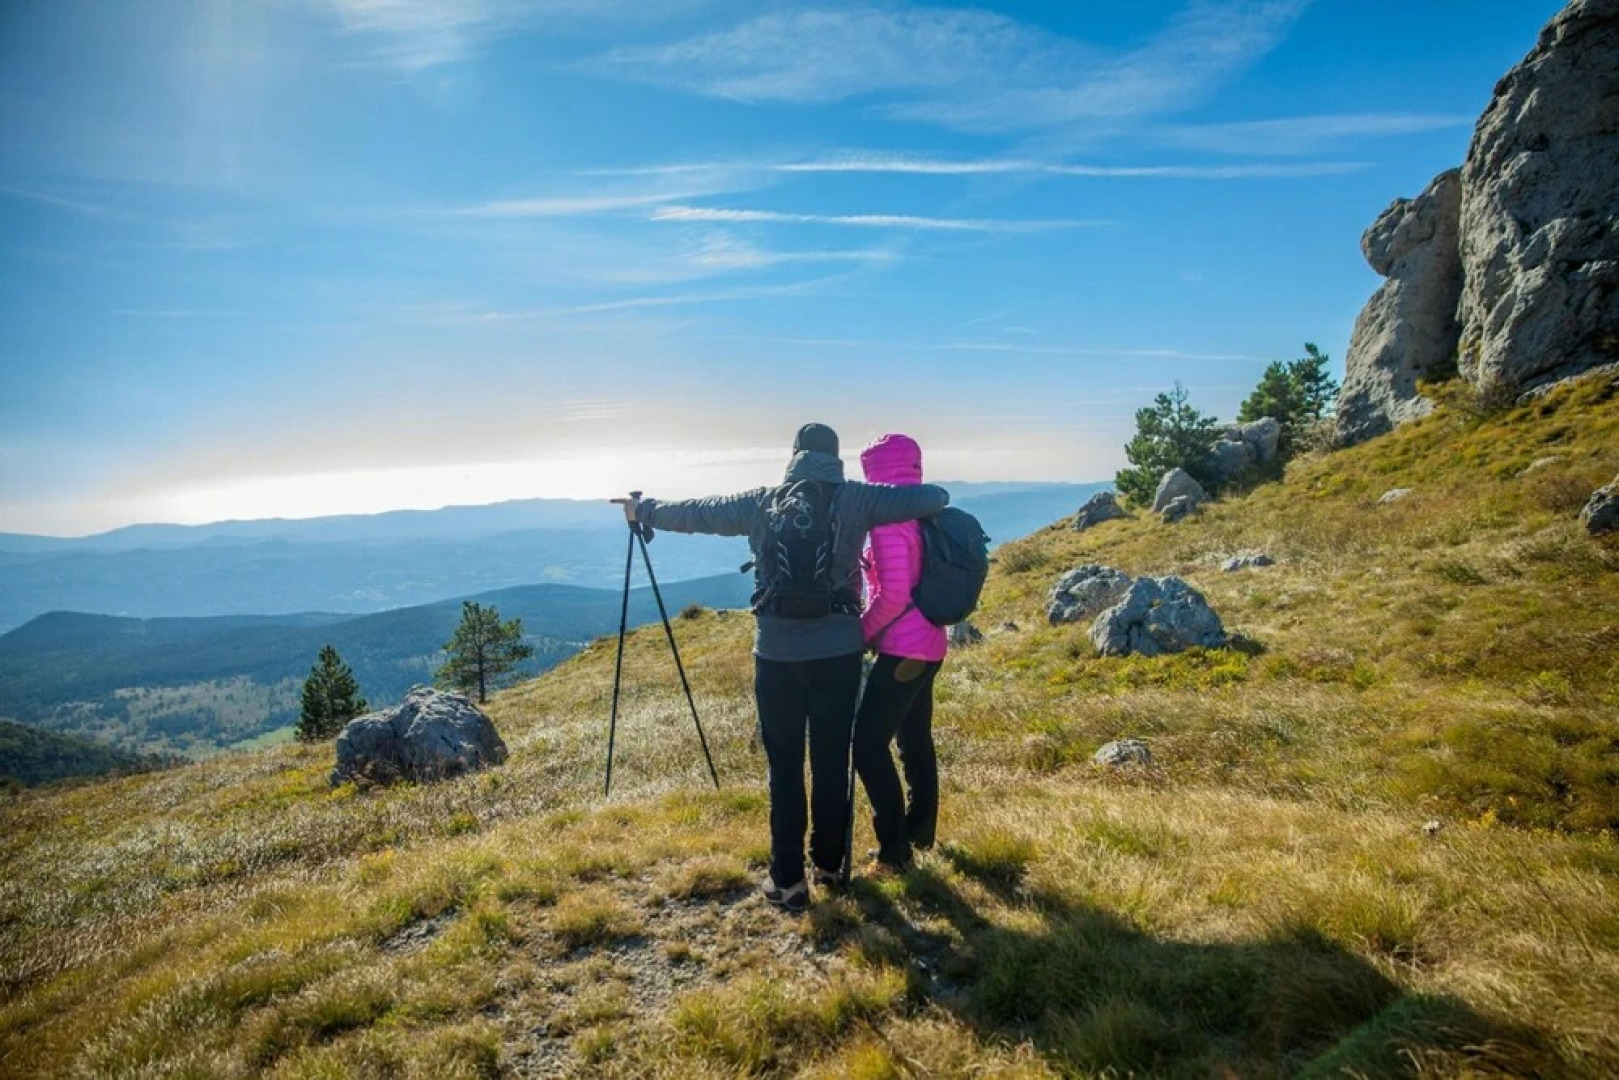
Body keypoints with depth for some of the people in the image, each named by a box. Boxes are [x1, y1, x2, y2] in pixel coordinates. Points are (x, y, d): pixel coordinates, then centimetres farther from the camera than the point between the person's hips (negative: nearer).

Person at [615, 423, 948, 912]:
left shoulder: (761, 502, 3)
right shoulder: (853, 499, -3)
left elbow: (695, 512, 15)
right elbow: (934, 498, -5)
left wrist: (643, 510, 33)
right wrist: (934, 496, 21)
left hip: (777, 653, 1)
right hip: (838, 652, 0)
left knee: (784, 766, 10)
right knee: (831, 761, 13)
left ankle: (787, 879, 14)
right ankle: (829, 863, 28)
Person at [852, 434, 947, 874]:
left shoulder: (888, 522, -18)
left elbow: (893, 595, -23)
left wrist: (860, 630, -9)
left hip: (902, 649, -10)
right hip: (929, 644, 10)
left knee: (868, 744, -3)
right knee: (915, 739, 19)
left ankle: (894, 848, 2)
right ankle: (921, 830, 32)